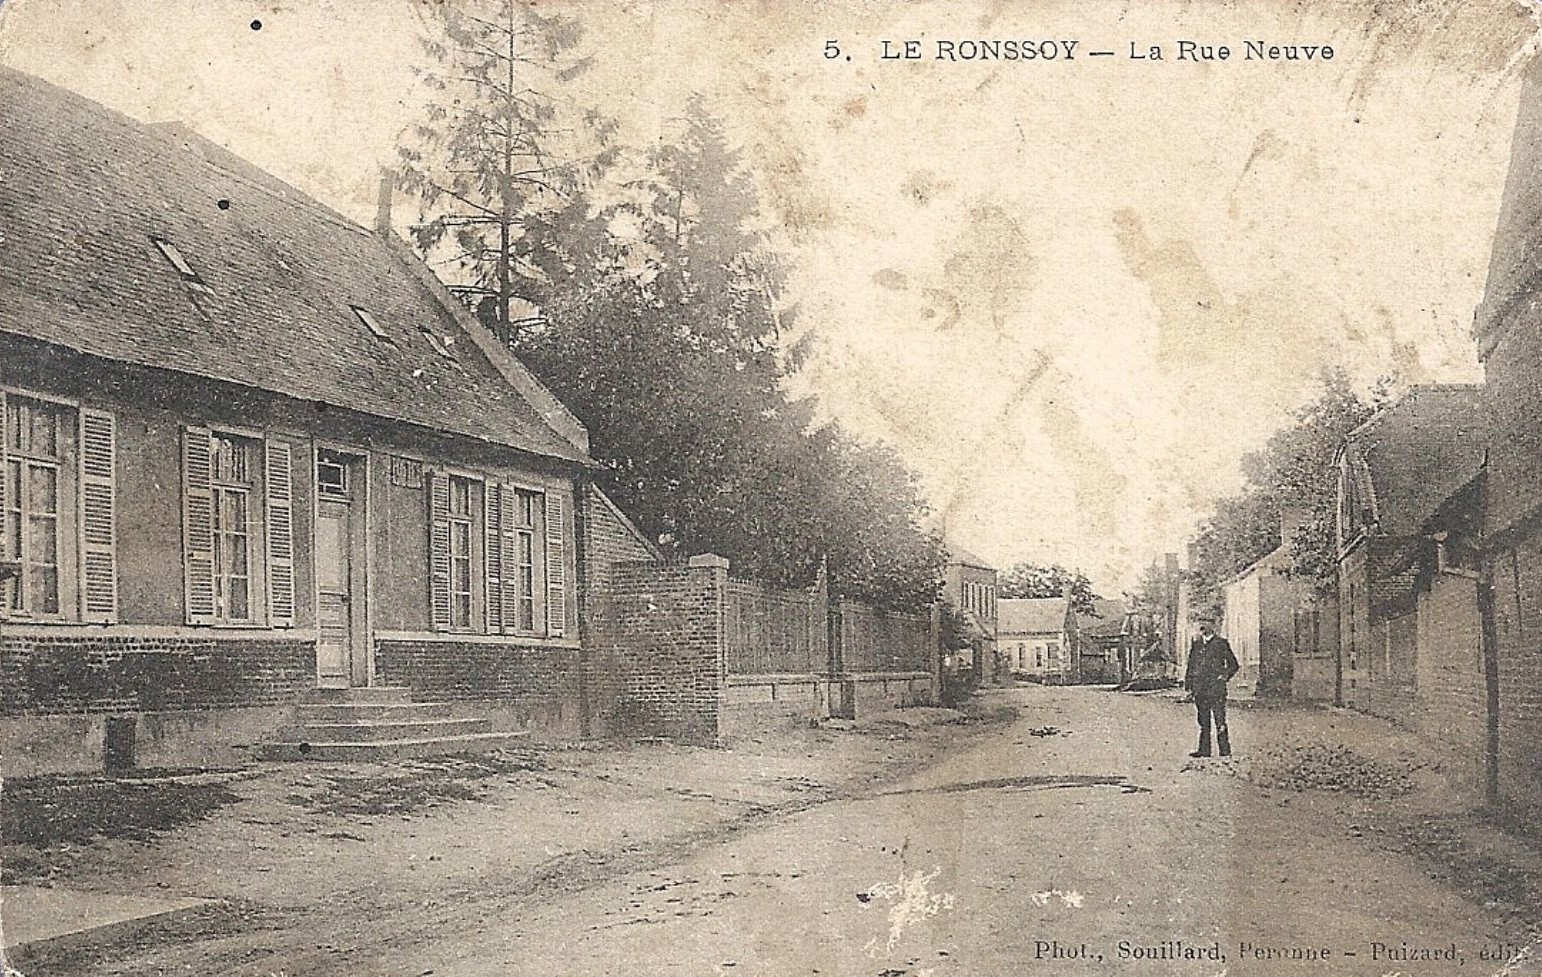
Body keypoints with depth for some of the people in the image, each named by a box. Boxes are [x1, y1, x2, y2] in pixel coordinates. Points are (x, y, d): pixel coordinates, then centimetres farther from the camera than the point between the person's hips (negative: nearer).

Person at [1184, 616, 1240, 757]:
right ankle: (1204, 749, 9)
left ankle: (1225, 749, -3)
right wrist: (1188, 683, 9)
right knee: (1203, 721, 7)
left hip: (1216, 687, -5)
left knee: (1219, 720, -7)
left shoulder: (1221, 643, 2)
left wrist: (1224, 677, -3)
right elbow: (1191, 665, 19)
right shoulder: (1196, 644, 15)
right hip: (1200, 688, 5)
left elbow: (1233, 665, 6)